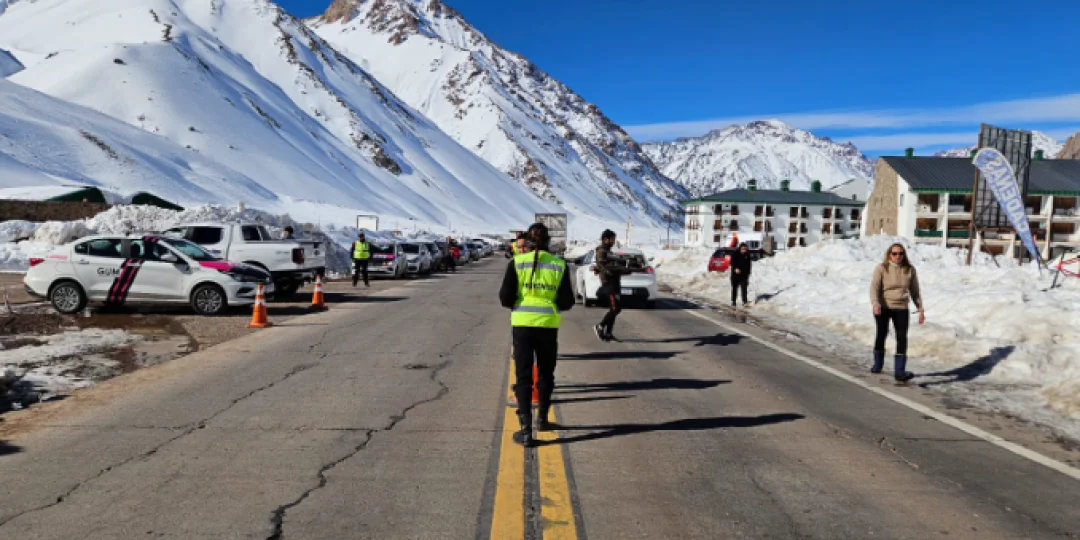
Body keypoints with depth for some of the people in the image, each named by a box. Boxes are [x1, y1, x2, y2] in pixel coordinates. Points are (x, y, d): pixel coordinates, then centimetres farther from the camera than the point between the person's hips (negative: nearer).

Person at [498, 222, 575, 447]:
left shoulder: (516, 262, -4)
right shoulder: (559, 265, -1)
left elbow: (505, 298, -7)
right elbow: (567, 301, -1)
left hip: (522, 323, -1)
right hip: (548, 324, 1)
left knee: (523, 376, 4)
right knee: (546, 373, 20)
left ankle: (525, 429, -2)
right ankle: (542, 418, 35)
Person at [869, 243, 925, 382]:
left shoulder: (909, 270, 3)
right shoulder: (881, 268, -6)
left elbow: (915, 291, 10)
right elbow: (874, 287, -14)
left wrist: (920, 309, 9)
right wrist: (875, 303, -30)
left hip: (901, 309, 2)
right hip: (883, 308, -1)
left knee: (902, 338, -8)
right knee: (881, 335, 12)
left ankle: (900, 371, -7)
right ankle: (877, 365, 30)